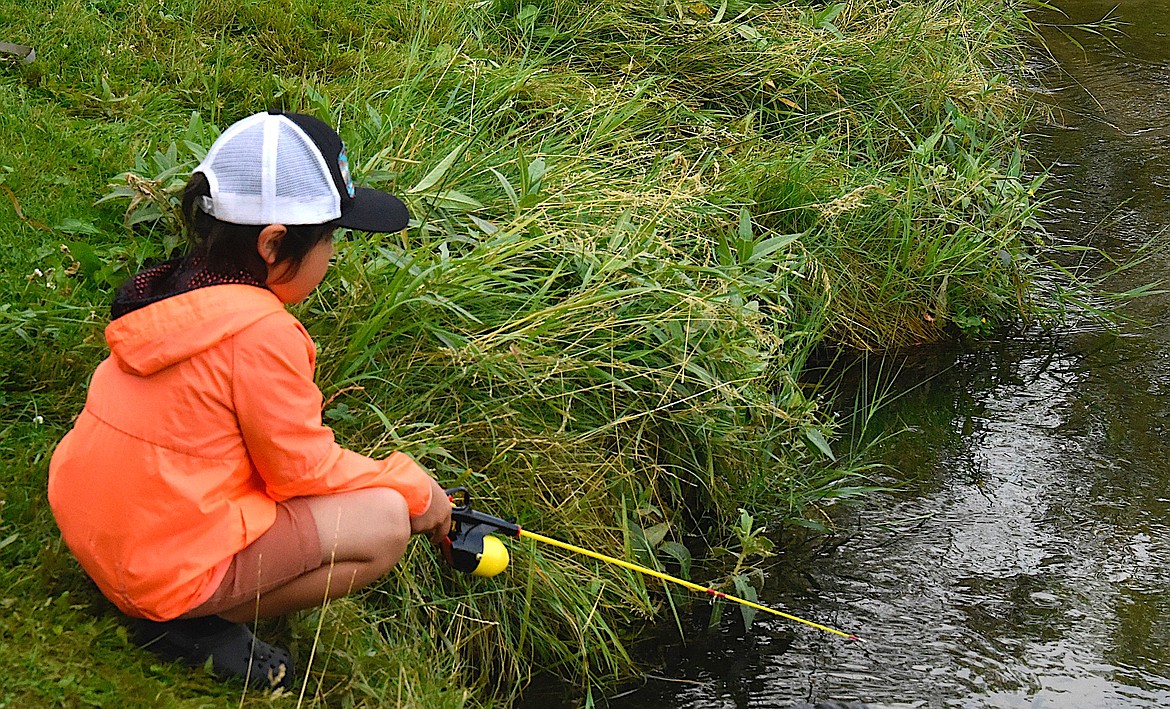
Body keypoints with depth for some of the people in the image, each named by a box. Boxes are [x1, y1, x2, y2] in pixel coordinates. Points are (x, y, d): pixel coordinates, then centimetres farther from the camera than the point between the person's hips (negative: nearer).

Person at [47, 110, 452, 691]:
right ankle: (195, 626, -5)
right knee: (385, 522, -9)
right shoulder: (262, 331, -23)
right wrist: (414, 488, 3)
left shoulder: (175, 291, 5)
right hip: (169, 568, -9)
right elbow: (304, 468, -12)